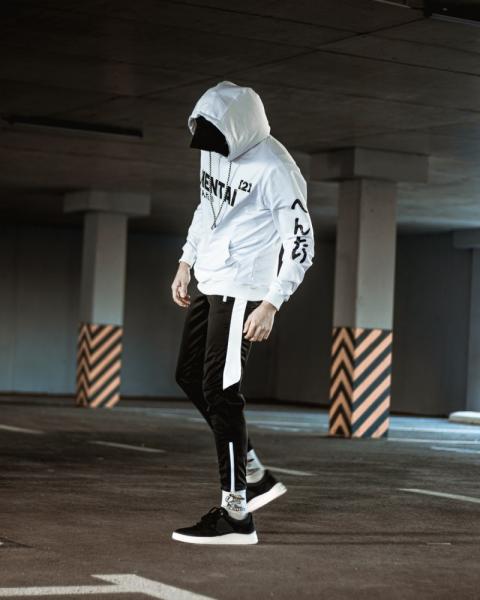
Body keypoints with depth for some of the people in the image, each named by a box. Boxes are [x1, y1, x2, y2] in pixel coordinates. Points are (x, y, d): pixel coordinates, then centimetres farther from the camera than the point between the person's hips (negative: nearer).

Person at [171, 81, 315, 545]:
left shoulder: (275, 170, -20)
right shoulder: (215, 150, 6)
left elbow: (300, 243, -19)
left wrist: (271, 305, -24)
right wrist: (187, 263, 20)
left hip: (243, 289, -9)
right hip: (209, 281, 10)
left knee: (219, 390, -10)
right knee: (189, 376, 13)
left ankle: (236, 514, -4)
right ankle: (255, 476, 22)